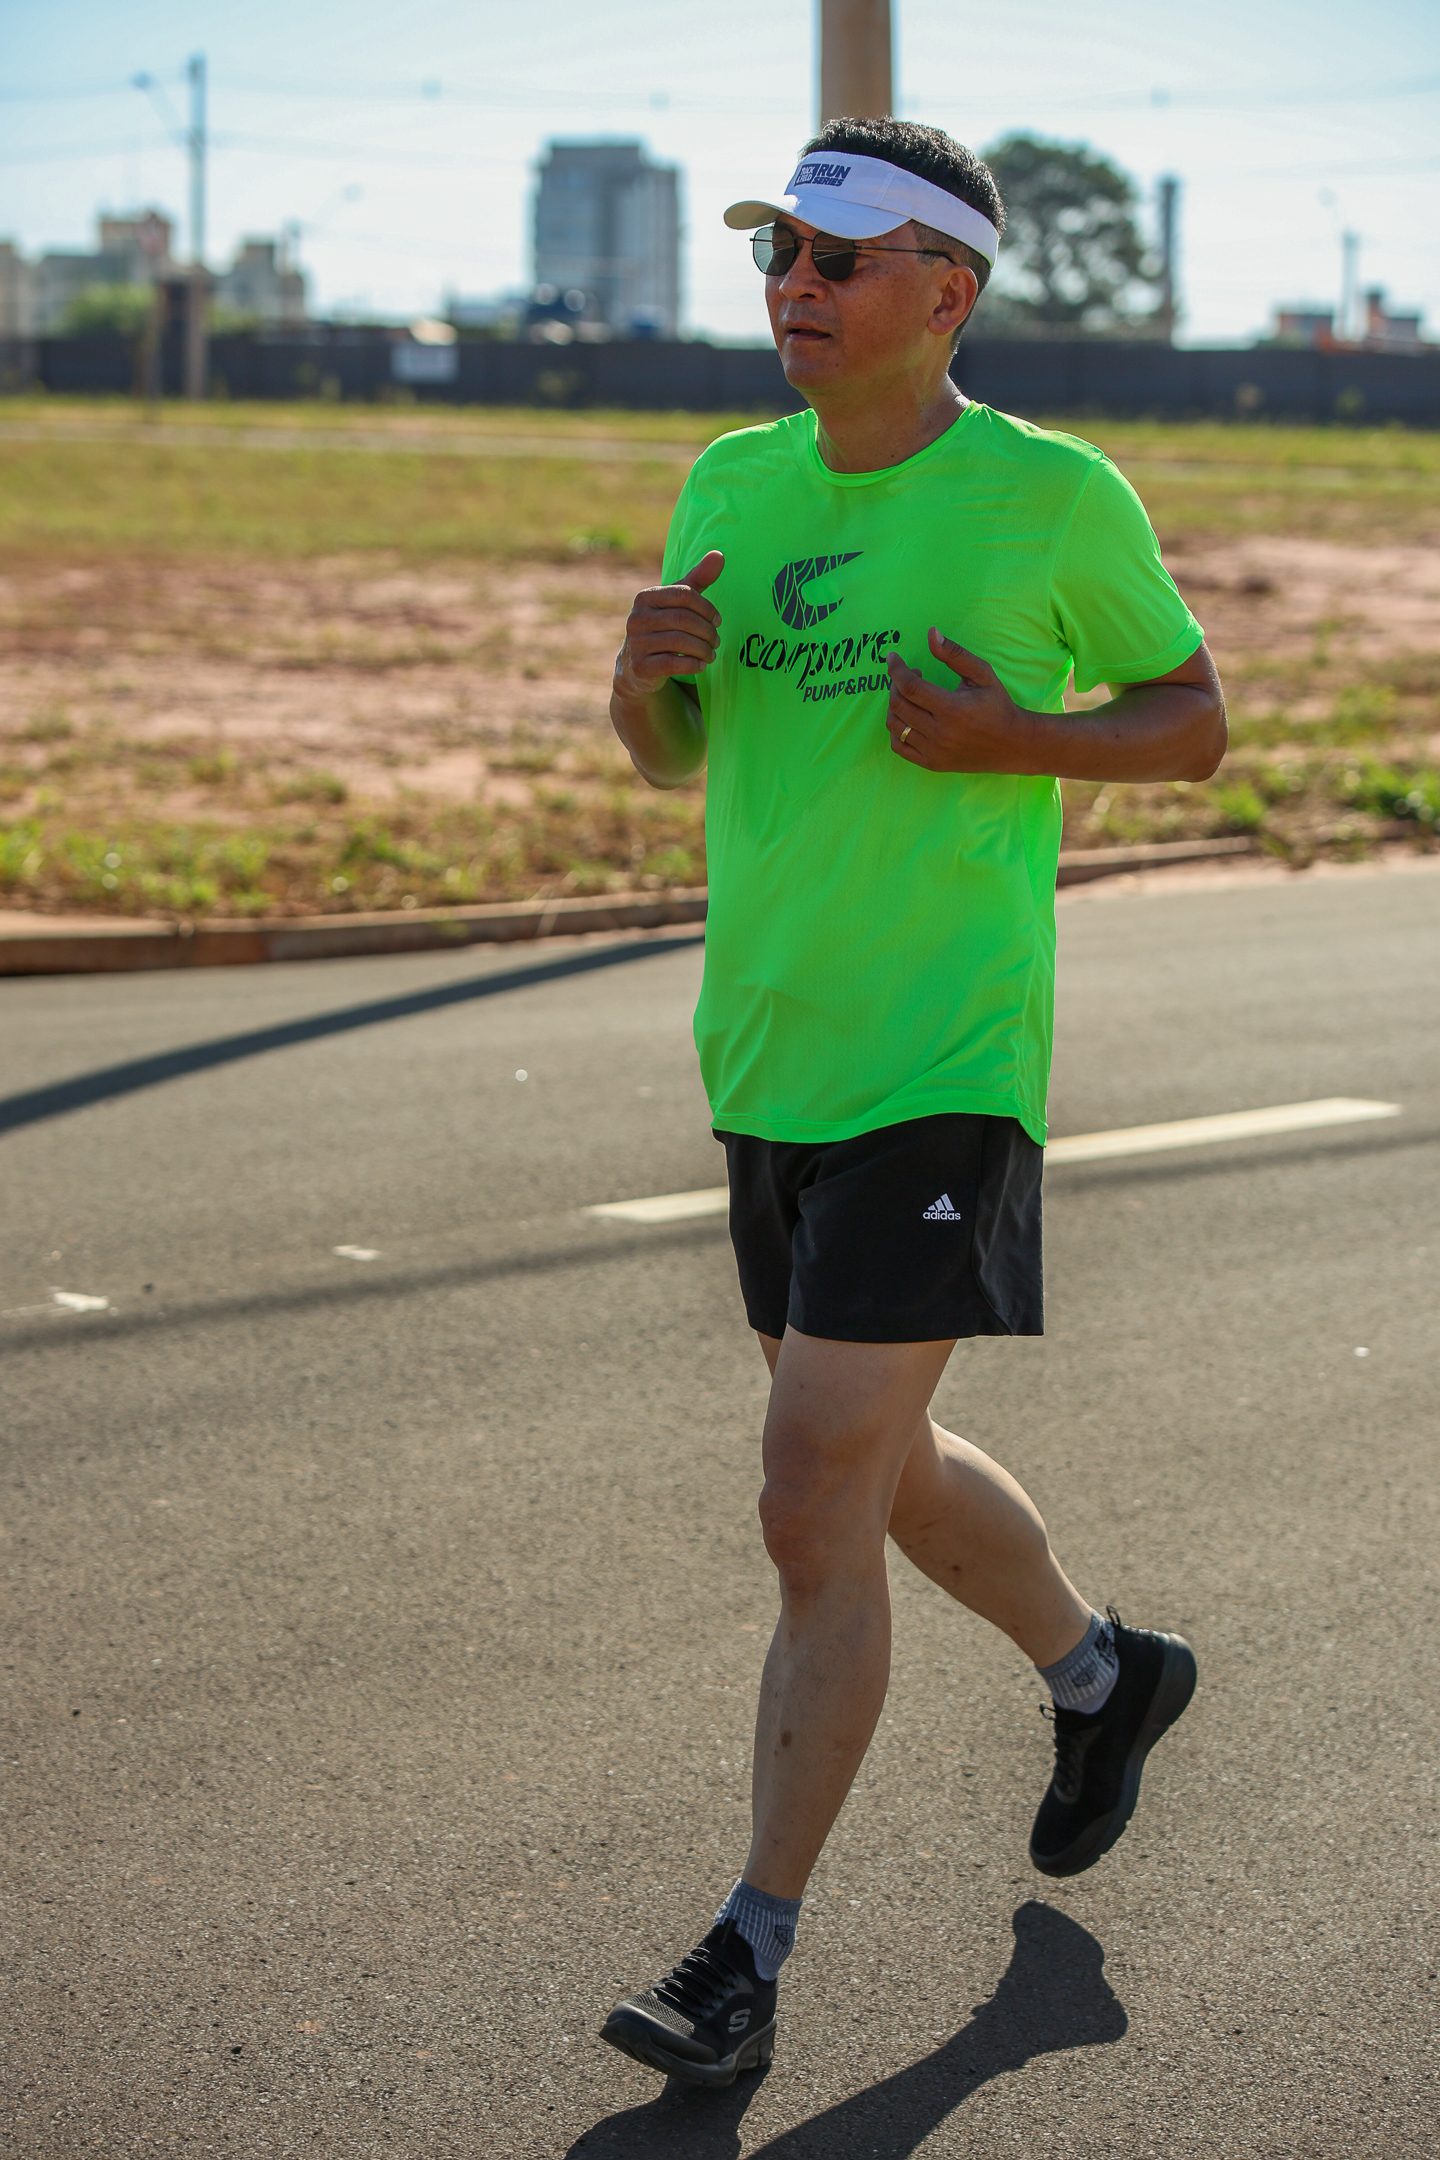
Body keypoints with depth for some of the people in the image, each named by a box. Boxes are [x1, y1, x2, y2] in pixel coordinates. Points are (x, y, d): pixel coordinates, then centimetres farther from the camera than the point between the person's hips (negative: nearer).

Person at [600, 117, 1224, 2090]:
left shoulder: (1058, 497, -7)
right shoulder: (735, 487, 8)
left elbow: (1196, 723, 4)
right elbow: (671, 756, 17)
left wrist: (1017, 739, -15)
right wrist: (647, 668, -6)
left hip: (942, 1074, -7)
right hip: (765, 1063, 7)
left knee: (817, 1508, -11)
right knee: (882, 1470, 20)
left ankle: (751, 1957, 1)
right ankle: (1105, 1672, 48)